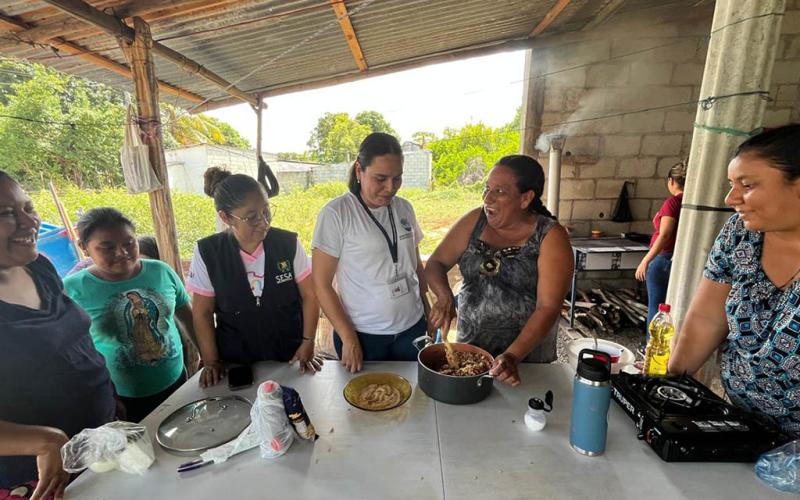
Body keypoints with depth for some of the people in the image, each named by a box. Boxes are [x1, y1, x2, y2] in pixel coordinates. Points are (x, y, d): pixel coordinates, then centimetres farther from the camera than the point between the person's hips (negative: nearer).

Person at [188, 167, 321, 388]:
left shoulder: (288, 243, -13)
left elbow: (309, 295, -5)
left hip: (290, 356, 0)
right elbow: (203, 312, -2)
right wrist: (211, 361, -1)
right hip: (236, 362, 0)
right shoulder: (207, 253, -12)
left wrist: (307, 344, -8)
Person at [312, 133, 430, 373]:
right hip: (363, 335, -4)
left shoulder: (404, 208, 1)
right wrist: (348, 339, -11)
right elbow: (322, 284, -11)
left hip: (413, 328, 5)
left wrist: (428, 312, 11)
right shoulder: (336, 214, -14)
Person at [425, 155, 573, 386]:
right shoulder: (474, 221, -5)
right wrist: (445, 297, -22)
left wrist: (513, 355, -30)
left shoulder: (550, 236, -14)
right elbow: (435, 264, -3)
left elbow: (548, 307, -20)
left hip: (526, 354, -2)